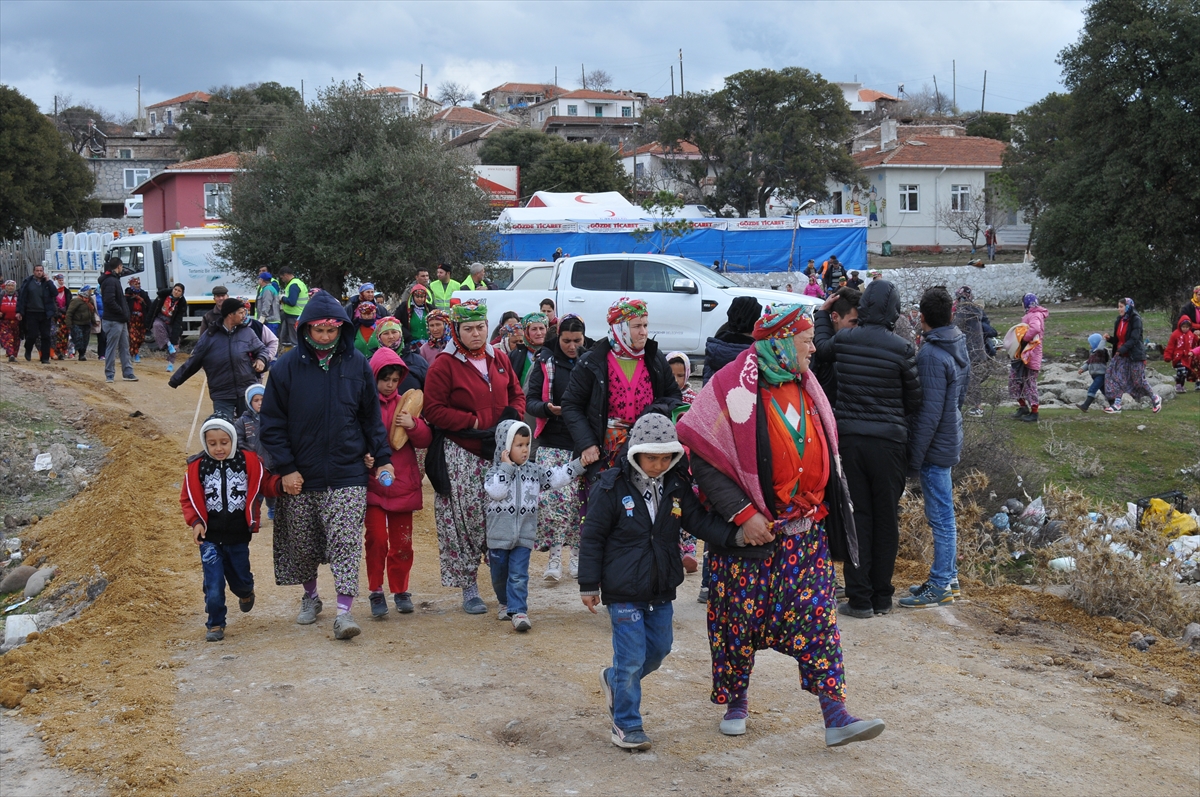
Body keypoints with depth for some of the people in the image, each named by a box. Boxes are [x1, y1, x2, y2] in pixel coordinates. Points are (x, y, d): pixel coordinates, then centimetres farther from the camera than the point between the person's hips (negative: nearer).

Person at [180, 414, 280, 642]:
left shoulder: (248, 461, -7)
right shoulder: (197, 467, -7)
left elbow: (265, 484, 0)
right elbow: (187, 498, 1)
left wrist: (281, 484, -21)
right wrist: (195, 522, -12)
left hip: (239, 537, 1)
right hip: (210, 538, -1)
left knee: (241, 579, 17)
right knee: (213, 585, -3)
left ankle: (246, 593, 52)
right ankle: (216, 625, 14)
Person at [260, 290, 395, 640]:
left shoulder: (357, 364, 1)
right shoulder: (287, 366, -3)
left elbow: (372, 417, 8)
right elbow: (272, 423, -1)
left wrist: (382, 458, 2)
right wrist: (285, 468, -7)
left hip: (347, 473, -1)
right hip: (302, 475, 1)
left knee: (346, 541, -10)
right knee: (302, 544, 12)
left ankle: (344, 611, -10)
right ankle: (310, 597, 34)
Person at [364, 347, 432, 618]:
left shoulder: (405, 404, 8)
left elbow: (426, 440, 5)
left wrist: (413, 425, -15)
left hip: (402, 484, 3)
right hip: (372, 484, -3)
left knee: (402, 542, 9)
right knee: (377, 539, -8)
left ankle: (400, 591, 21)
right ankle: (376, 592, 5)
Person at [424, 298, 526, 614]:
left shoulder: (499, 359, 10)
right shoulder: (444, 364, -6)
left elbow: (517, 395, 18)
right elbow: (434, 410, -10)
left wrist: (510, 418, -3)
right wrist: (475, 423, -14)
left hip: (500, 454, 4)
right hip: (461, 456, -4)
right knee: (466, 523, -3)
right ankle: (469, 590, 7)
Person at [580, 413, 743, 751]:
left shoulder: (677, 485, 0)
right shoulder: (611, 487, -13)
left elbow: (699, 520, 1)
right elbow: (592, 537, -8)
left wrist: (734, 535, -16)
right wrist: (589, 585, -7)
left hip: (662, 590, 6)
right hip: (624, 591, -5)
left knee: (658, 649, 15)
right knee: (631, 657, -3)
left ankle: (614, 681, 42)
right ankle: (626, 725, 13)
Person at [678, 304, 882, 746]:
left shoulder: (805, 387, 9)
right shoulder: (737, 389, -13)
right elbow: (704, 460, -15)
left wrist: (830, 507, 19)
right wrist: (743, 514, -19)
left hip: (806, 529, 5)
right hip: (748, 528, -5)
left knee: (817, 614, -2)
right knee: (739, 616, 6)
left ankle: (835, 717, -2)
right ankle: (736, 701, 27)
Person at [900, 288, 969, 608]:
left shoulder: (930, 355, -20)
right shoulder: (959, 346, 8)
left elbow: (930, 412, -22)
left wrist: (914, 458, -17)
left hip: (935, 447, -9)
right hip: (951, 440, 9)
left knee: (941, 517, -2)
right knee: (944, 515, 17)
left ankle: (940, 586, 5)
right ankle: (948, 577, 26)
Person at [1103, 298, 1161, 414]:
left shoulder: (1135, 319, -11)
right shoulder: (1119, 321, 11)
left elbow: (1134, 338, -19)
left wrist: (1122, 350, -24)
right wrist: (1109, 338, -3)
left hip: (1134, 355, -7)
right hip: (1121, 355, 7)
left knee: (1139, 380, 1)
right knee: (1117, 378, -3)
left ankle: (1156, 399, 21)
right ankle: (1116, 405, -3)